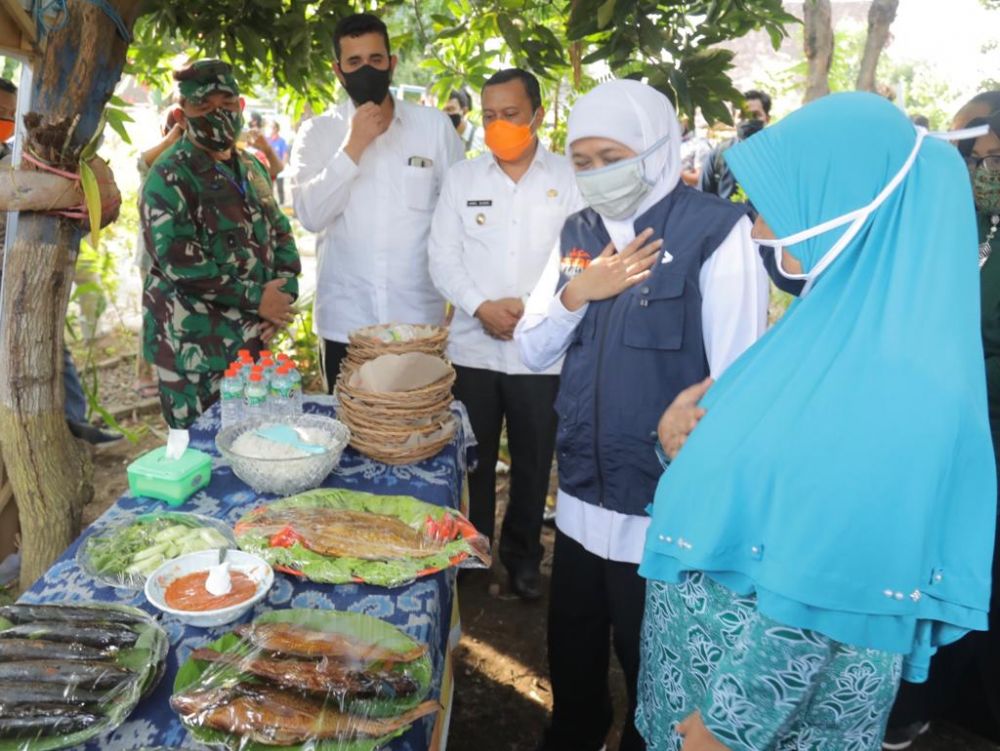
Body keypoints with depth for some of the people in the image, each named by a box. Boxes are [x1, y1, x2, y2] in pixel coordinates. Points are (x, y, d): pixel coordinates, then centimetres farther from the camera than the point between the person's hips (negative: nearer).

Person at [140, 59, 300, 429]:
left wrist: (285, 290, -4)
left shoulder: (251, 168, 13)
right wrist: (257, 298, -17)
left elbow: (280, 231, 15)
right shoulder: (169, 177, -11)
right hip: (196, 347, -7)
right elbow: (180, 262, -20)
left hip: (253, 336, 7)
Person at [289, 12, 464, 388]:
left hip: (420, 319, 0)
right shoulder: (318, 132, 3)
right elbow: (310, 215, -9)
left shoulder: (435, 125, 2)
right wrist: (353, 146, -14)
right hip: (345, 322, 0)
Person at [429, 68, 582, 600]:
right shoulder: (461, 178, 7)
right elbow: (443, 258, 3)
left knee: (533, 462, 11)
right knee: (472, 459, 12)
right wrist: (481, 307, -12)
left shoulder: (569, 178, 1)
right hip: (473, 349, 2)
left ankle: (522, 556, 32)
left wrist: (533, 305, -16)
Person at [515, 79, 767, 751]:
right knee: (571, 665, 24)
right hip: (581, 503, 6)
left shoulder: (716, 231, -13)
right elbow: (533, 351, 9)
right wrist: (574, 295, -10)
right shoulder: (579, 233, 7)